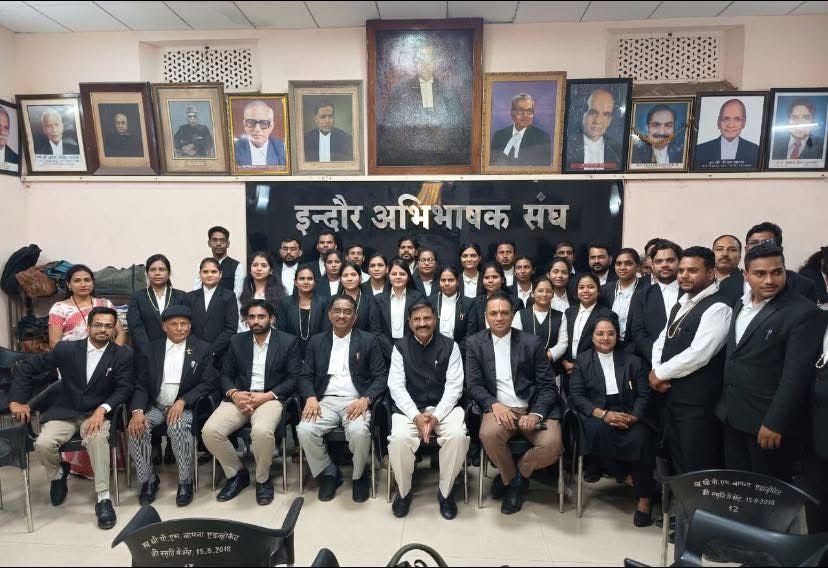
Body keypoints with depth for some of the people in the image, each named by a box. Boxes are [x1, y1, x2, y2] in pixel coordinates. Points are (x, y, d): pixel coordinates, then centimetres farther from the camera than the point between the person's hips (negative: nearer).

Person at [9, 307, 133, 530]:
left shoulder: (123, 354, -3)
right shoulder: (66, 349, -1)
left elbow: (124, 388, -8)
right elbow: (27, 367, 7)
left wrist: (102, 409, -24)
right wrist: (17, 400, -2)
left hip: (97, 413, -2)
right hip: (63, 412, 2)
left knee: (97, 437, -34)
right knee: (43, 444, -25)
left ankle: (103, 499, -26)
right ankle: (58, 473, 12)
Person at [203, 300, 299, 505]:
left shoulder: (288, 341, 3)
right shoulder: (237, 341, 13)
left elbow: (294, 378, -2)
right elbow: (226, 375, 13)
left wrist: (266, 396, -15)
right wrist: (234, 393, -10)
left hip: (271, 398, -4)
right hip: (239, 398, 4)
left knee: (262, 431, -35)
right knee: (210, 431, -22)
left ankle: (263, 479, -4)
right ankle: (237, 473, 4)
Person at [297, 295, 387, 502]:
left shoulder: (368, 340, 6)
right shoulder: (317, 341, 14)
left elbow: (381, 376, 2)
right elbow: (305, 376, 12)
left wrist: (365, 399, -15)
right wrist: (311, 397, -9)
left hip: (356, 401, -2)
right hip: (326, 401, 3)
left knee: (359, 431, -33)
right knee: (304, 430, -26)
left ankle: (359, 475, 0)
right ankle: (328, 473, 1)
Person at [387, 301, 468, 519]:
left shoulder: (449, 346, 2)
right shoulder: (400, 347, 4)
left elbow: (454, 386, -3)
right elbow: (396, 386, -2)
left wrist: (436, 416, -17)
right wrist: (416, 416, -16)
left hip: (443, 406, 0)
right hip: (410, 408, 0)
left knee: (458, 436, -29)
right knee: (399, 439, -29)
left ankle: (445, 491, -3)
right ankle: (403, 492, 0)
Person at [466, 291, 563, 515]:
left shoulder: (532, 342, 3)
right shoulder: (475, 343, 5)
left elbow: (548, 386, 1)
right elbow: (474, 385, 0)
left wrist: (536, 414, -17)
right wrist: (494, 405, -19)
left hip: (533, 408, 0)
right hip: (498, 407, 0)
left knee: (552, 445, -27)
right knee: (489, 434, -33)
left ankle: (519, 474, 9)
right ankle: (510, 478, 2)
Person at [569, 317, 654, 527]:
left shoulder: (632, 361, 12)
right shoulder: (582, 361, 8)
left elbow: (644, 394, 6)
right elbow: (576, 396, -1)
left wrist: (633, 417, -14)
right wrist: (603, 414, -16)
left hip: (628, 415, 1)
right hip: (596, 415, -1)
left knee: (640, 437, -31)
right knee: (598, 430, -35)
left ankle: (644, 499, -14)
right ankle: (625, 476, -9)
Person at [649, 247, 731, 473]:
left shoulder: (717, 308, -15)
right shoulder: (681, 304, 14)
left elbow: (698, 354, -24)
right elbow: (661, 342, 14)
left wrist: (660, 373, -12)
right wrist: (656, 371, -4)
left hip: (698, 402, -8)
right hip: (671, 395, 9)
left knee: (698, 469, 3)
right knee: (677, 463, 20)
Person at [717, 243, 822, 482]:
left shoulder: (802, 312, -15)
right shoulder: (741, 304, 7)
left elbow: (796, 375, -19)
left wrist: (774, 424, -20)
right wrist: (724, 403, 13)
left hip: (768, 420, -6)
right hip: (733, 416, 6)